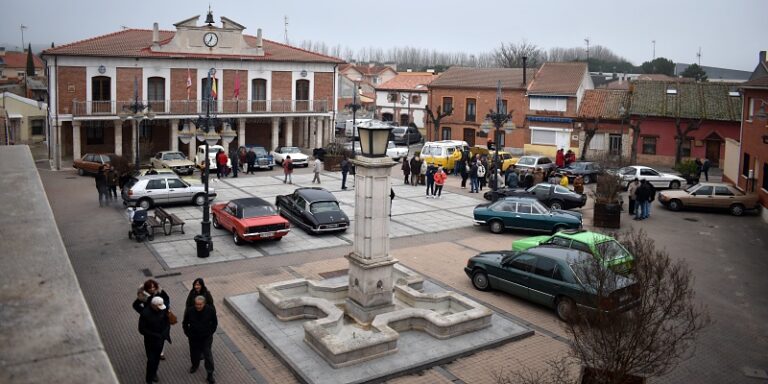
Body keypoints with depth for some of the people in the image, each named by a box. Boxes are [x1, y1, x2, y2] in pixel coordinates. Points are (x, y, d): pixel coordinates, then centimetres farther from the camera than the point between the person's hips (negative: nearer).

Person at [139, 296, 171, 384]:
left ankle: (154, 373, 44)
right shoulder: (145, 313, -26)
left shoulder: (163, 309, -13)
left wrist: (165, 332, -14)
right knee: (151, 360, 1)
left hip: (160, 339, 4)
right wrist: (155, 335, -22)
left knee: (157, 358, 20)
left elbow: (167, 321, 2)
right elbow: (142, 330, -19)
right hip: (150, 340, -4)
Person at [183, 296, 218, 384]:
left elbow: (214, 323, -1)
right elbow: (185, 324, 1)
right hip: (194, 338, 2)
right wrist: (188, 334, -2)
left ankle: (210, 374, 8)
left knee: (208, 355, -3)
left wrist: (210, 333, -4)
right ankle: (195, 365, 51)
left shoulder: (210, 310, -18)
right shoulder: (189, 311, -17)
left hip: (206, 338, -2)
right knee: (194, 353, 21)